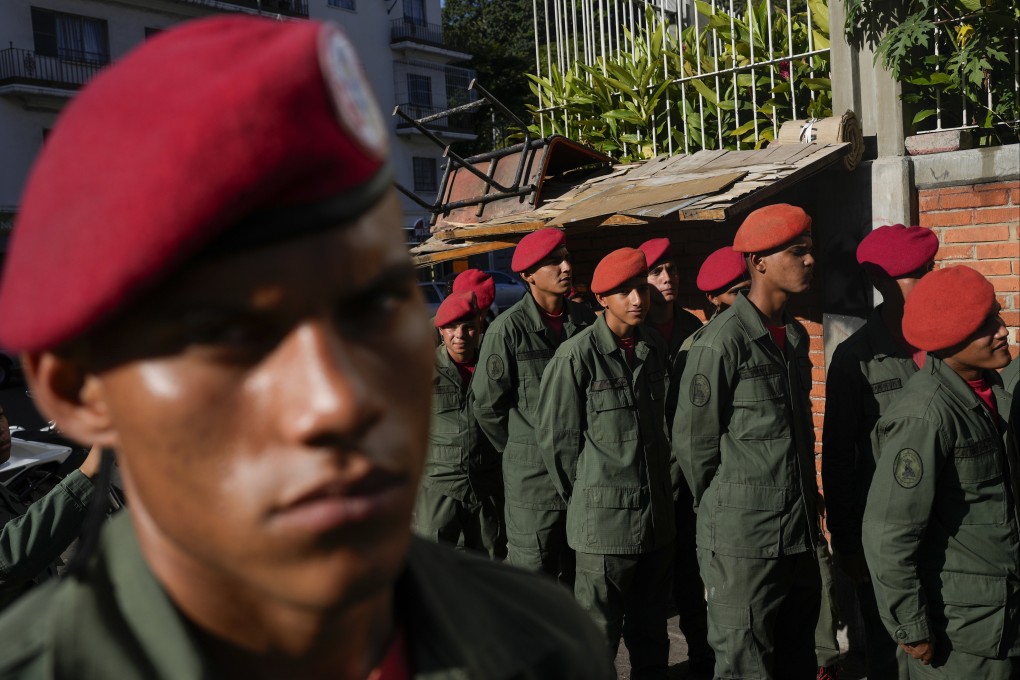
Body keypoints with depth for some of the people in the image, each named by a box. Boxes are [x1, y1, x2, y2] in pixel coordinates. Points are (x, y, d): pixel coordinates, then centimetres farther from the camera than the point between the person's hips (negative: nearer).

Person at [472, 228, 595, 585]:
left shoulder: (585, 321, 5)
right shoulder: (508, 329, -11)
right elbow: (487, 405, -4)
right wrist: (521, 451, 4)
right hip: (532, 475, -5)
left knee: (577, 580, 15)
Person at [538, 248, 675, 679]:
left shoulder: (654, 350, 7)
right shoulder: (576, 355, -11)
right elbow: (556, 438, -7)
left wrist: (663, 489, 16)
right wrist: (585, 501, 1)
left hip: (656, 514, 6)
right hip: (604, 516, -6)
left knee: (650, 632, 17)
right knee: (598, 634, 4)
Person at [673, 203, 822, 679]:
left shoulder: (795, 336, 10)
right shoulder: (720, 342, -15)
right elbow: (692, 442, -10)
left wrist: (807, 505, 16)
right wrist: (722, 511, 1)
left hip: (798, 534, 8)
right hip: (742, 540, -8)